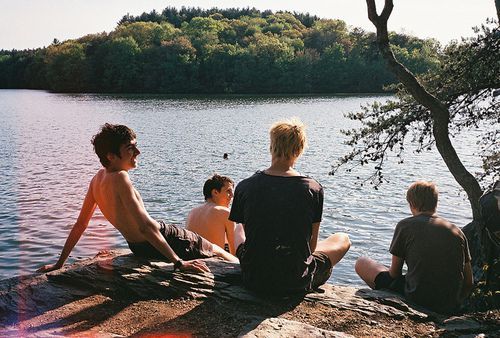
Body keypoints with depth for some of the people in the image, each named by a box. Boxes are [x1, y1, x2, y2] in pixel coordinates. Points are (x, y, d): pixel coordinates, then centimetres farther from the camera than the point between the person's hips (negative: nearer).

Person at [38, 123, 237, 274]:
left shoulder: (98, 178, -1)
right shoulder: (120, 178, -28)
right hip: (161, 240, -9)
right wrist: (178, 262, -31)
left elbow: (80, 224, 5)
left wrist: (60, 263, 15)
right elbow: (146, 226, -33)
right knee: (216, 250, 14)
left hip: (138, 247, 9)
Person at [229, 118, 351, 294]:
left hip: (253, 280, 3)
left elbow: (249, 233, 6)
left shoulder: (244, 187, -8)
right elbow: (312, 245, -2)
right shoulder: (313, 189, -12)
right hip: (297, 283, -2)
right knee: (343, 239, 25)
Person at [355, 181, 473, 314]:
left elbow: (394, 273, 2)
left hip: (417, 300, -5)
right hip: (451, 306, 5)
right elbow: (468, 283, 8)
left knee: (361, 263, 11)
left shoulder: (405, 225, -4)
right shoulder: (456, 231, 7)